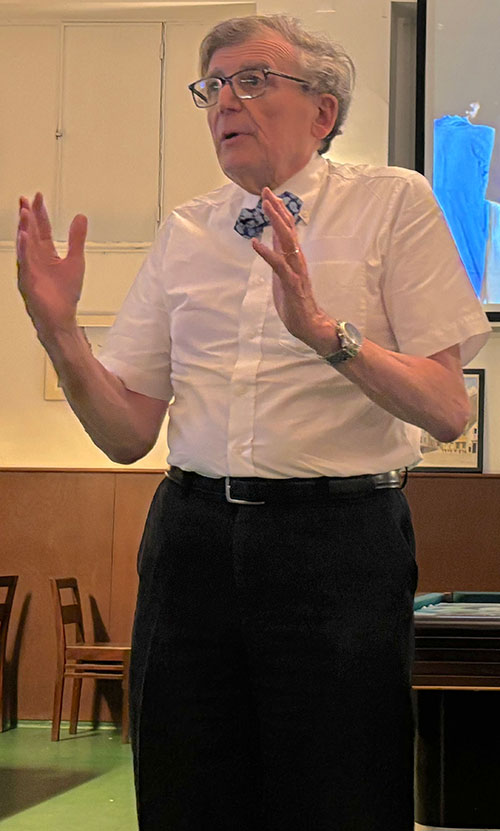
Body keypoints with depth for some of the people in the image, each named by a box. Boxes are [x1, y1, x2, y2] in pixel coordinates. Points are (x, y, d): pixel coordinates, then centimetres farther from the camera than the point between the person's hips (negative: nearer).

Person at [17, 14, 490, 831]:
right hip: (194, 539, 4)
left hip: (340, 540, -4)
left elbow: (447, 412, -9)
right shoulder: (183, 232, 12)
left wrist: (324, 331, -23)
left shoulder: (393, 203, 0)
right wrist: (60, 331, -7)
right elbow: (128, 433, 10)